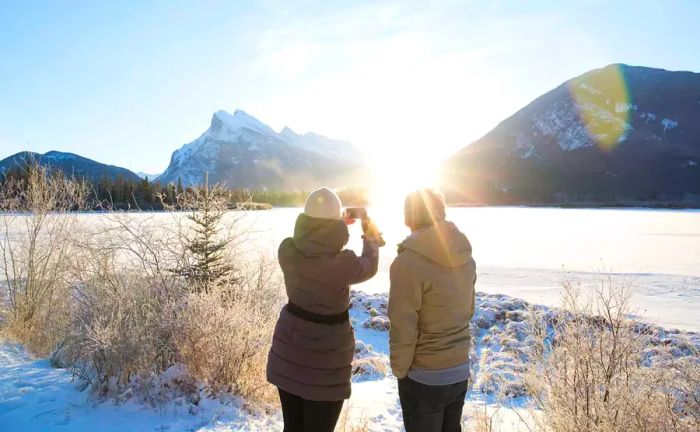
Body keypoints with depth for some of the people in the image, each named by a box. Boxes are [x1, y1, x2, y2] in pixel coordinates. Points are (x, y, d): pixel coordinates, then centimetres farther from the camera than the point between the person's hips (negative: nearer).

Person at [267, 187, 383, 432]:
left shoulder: (287, 251, -12)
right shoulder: (343, 264, -24)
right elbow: (369, 267, -1)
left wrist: (337, 222, 24)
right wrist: (372, 237, 19)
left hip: (287, 352, 5)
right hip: (324, 361, -5)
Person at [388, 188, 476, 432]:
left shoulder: (408, 262, -23)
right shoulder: (466, 257, -2)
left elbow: (403, 329, -20)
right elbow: (468, 310, 9)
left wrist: (399, 370, -6)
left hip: (423, 377, -6)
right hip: (460, 371, 6)